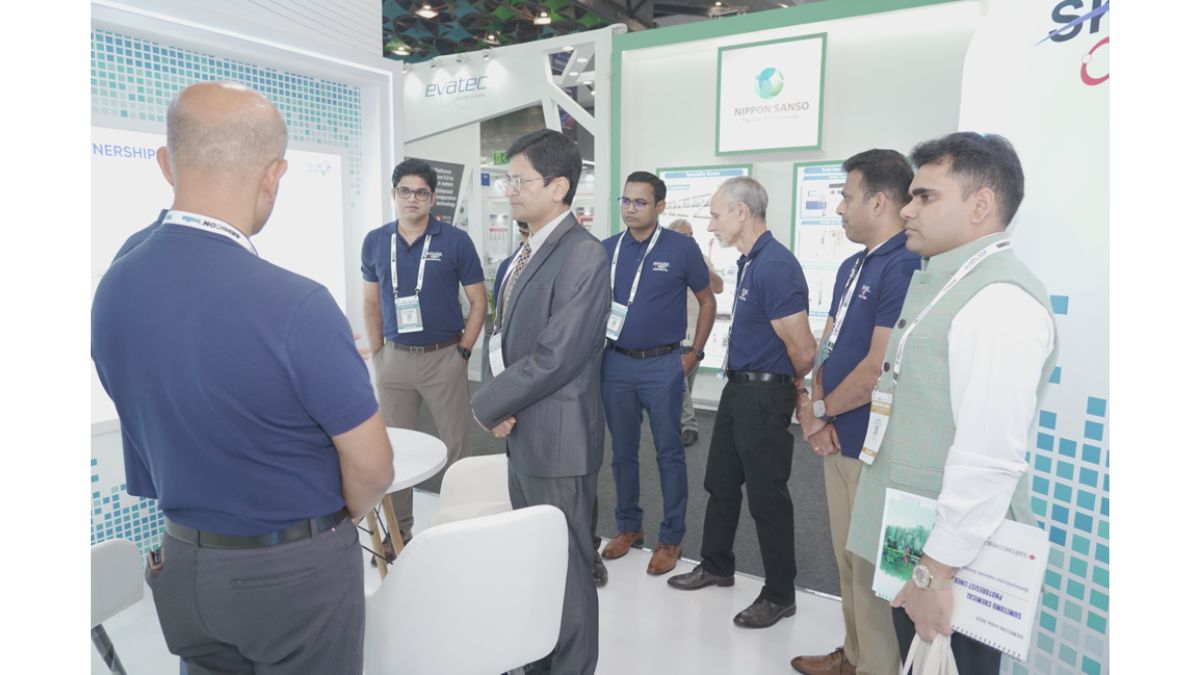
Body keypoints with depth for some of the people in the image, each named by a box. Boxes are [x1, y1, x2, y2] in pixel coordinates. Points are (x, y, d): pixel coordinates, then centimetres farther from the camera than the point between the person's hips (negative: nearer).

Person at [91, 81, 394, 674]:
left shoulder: (112, 288, -9)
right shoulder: (296, 306, -29)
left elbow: (157, 423, 5)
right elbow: (371, 467, -19)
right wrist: (335, 523, 1)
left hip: (181, 564, 6)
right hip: (295, 571, -5)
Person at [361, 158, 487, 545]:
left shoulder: (455, 241, -5)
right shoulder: (375, 242, 6)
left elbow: (479, 302, -1)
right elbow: (371, 303, 13)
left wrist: (463, 351, -7)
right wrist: (376, 353, 6)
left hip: (444, 357, -3)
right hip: (394, 358, 3)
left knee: (456, 447, 4)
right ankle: (398, 530, 25)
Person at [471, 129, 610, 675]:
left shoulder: (583, 256, -18)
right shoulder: (526, 253, 11)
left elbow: (555, 357, -23)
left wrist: (486, 405, -12)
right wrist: (498, 405, -3)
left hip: (556, 438, -9)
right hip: (520, 433, 9)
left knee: (565, 566, 7)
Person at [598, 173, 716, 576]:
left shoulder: (682, 248, -5)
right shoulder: (606, 249, 4)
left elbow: (707, 301, 4)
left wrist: (696, 353, 0)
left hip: (663, 365, -3)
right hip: (615, 363, 4)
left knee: (669, 453, 4)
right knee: (622, 451, 13)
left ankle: (671, 538, 18)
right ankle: (628, 526, 30)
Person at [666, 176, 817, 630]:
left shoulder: (775, 266, -22)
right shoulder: (749, 262, 10)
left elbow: (803, 349, -22)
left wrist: (788, 386, -3)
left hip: (765, 395, -10)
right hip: (738, 388, 10)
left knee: (767, 497, 3)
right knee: (720, 482, 19)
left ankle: (780, 595, 21)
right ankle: (716, 566, 38)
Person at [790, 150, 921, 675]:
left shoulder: (905, 267, -19)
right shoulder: (852, 267, 12)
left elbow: (881, 369, -23)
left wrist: (821, 410, -8)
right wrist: (813, 410, -3)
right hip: (838, 440, 9)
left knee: (872, 567, 6)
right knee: (848, 558, 20)